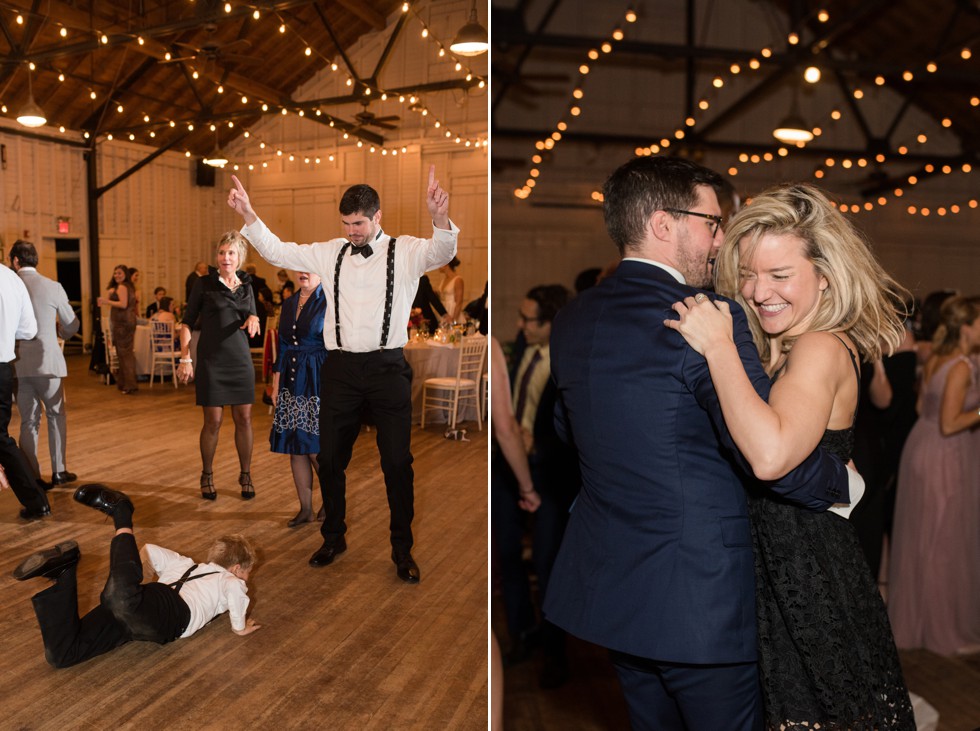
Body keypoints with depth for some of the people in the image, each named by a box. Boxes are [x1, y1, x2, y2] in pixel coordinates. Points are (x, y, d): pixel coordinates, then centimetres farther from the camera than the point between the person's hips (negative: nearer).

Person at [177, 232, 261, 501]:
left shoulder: (245, 286, 10)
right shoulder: (204, 284, -1)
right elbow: (187, 323, -1)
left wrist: (254, 320, -9)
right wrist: (185, 358, -10)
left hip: (240, 360, 3)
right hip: (211, 360, -3)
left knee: (244, 419, 4)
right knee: (213, 421, 1)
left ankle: (245, 475, 17)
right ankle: (207, 476, 19)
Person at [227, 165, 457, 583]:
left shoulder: (404, 252, -2)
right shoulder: (330, 254, 9)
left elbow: (441, 253, -21)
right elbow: (276, 251, 9)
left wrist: (439, 217, -42)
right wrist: (248, 214, -6)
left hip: (388, 367, -3)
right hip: (340, 367, 3)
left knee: (397, 462, 3)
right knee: (330, 459, 12)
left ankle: (402, 549, 21)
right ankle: (333, 538, 34)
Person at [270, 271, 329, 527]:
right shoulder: (289, 304, 13)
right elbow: (282, 347, 15)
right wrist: (276, 385, 11)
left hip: (317, 382, -6)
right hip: (291, 383, 6)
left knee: (315, 448, -4)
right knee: (295, 448, 7)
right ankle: (305, 508, 18)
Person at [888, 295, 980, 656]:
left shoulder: (935, 359, 6)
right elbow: (949, 425, -21)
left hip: (920, 448, 9)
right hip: (943, 460, -9)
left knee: (919, 539, 18)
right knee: (944, 544, 3)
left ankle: (912, 617, 31)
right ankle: (945, 630, 17)